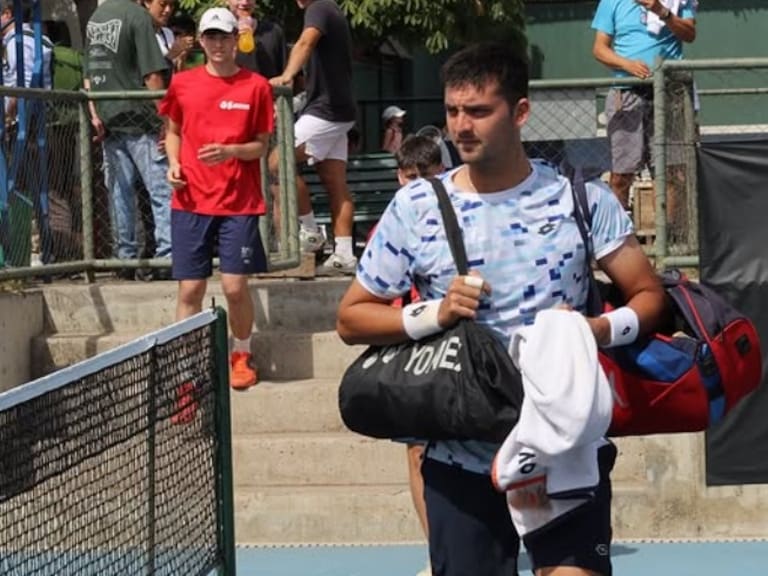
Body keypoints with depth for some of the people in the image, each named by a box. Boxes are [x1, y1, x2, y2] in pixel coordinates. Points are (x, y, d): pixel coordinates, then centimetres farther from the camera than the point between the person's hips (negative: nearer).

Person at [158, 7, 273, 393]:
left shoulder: (256, 86, -1)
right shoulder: (182, 83, 5)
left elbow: (261, 145, 2)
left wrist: (229, 152, -16)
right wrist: (173, 163, -1)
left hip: (239, 202, -1)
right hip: (191, 202, 1)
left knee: (235, 286, -2)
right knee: (190, 288, -1)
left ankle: (241, 356, 21)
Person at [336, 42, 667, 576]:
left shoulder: (582, 198, -2)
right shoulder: (415, 207, -1)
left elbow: (649, 295, 3)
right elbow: (351, 318, 3)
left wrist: (601, 330, -18)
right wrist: (434, 314, -14)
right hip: (461, 461, 1)